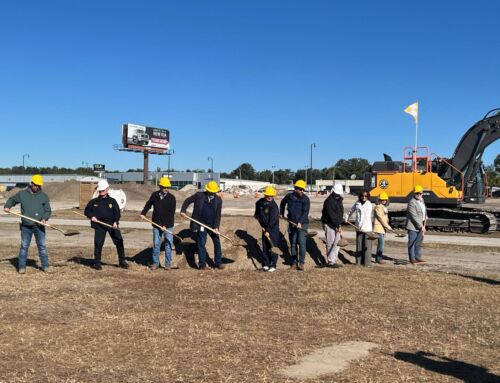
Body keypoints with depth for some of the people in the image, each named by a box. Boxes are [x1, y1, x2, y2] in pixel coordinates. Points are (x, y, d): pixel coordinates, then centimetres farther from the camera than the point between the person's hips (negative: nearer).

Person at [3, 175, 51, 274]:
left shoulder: (44, 196, 3)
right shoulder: (22, 194, 5)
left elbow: (48, 210, 1)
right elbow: (12, 200, 20)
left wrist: (45, 218, -18)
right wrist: (7, 206, 0)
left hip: (39, 226, 0)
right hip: (26, 226, 0)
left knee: (42, 246, 3)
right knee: (24, 246, 3)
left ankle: (45, 266, 10)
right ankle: (21, 267, 10)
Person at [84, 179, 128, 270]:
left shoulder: (112, 201, 6)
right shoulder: (93, 202, 11)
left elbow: (117, 212, -1)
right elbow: (87, 211, 17)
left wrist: (115, 222, -18)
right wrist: (91, 216, -3)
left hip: (112, 224, 0)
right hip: (99, 225, 1)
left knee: (119, 241, -4)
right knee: (98, 243, -2)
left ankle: (122, 261, 9)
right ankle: (97, 263, 12)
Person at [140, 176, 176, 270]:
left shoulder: (171, 198, -8)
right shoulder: (154, 195, 1)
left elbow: (171, 213, -11)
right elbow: (148, 205, 19)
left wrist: (165, 225, -17)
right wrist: (143, 213, 4)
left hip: (168, 225, -2)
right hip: (156, 224, 2)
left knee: (168, 244, 2)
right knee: (156, 244, 6)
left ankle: (168, 263, 12)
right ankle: (155, 263, 16)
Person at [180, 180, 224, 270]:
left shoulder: (218, 200, -2)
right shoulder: (199, 195, -6)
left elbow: (218, 215, -6)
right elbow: (187, 201, 5)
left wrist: (216, 227, -15)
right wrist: (183, 211, -7)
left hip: (212, 225, 2)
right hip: (201, 225, -2)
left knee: (217, 242, 8)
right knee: (201, 244, 1)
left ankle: (218, 263, 23)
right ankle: (202, 265, 9)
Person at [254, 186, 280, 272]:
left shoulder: (273, 206, -17)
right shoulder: (260, 202, 3)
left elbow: (272, 220, -21)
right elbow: (258, 214, 24)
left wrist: (268, 230, -22)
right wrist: (262, 225, 21)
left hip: (273, 228, -6)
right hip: (264, 228, 6)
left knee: (272, 247, -6)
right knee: (265, 247, 9)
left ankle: (273, 265, 0)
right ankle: (265, 264, 16)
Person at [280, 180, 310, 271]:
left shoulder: (305, 199, -9)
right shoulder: (289, 196, 1)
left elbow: (305, 212, -19)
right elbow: (282, 203, 24)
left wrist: (300, 222, -31)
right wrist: (281, 214, 26)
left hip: (302, 224, -4)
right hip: (292, 223, 4)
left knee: (301, 242, -12)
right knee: (293, 243, 9)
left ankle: (301, 262, -4)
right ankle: (294, 261, 22)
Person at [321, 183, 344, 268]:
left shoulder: (339, 200, 12)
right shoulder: (329, 201, -17)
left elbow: (340, 213, 14)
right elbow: (331, 215, -22)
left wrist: (339, 224, 4)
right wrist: (338, 225, -21)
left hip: (337, 225, 8)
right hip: (329, 225, -8)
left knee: (337, 243, 7)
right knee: (331, 243, -5)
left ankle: (333, 260, 14)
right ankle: (331, 262, 1)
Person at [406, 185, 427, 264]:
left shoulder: (421, 200, 10)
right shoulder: (412, 203, -19)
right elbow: (414, 216, -22)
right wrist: (421, 226, -21)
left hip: (420, 225, 9)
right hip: (413, 226, -9)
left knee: (419, 242, 15)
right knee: (412, 243, -3)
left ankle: (418, 257, 24)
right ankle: (412, 259, 2)